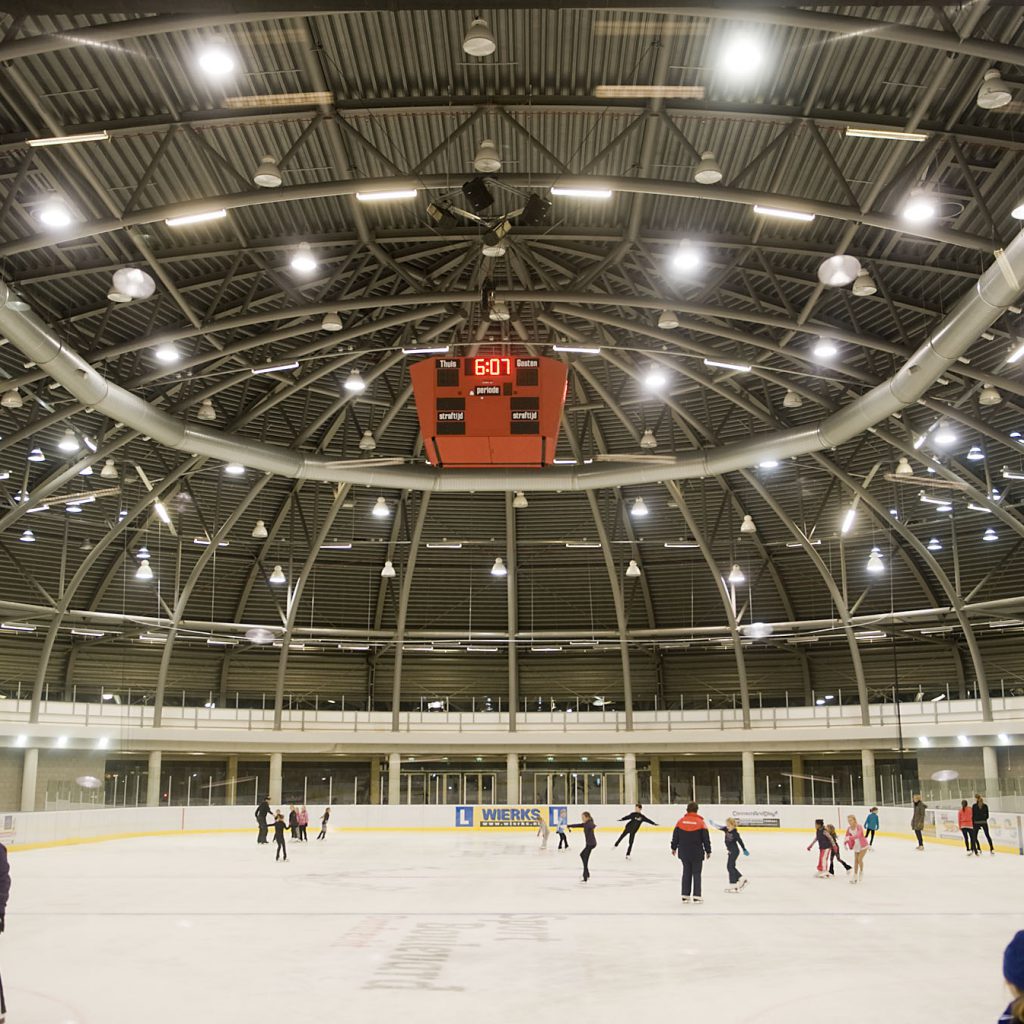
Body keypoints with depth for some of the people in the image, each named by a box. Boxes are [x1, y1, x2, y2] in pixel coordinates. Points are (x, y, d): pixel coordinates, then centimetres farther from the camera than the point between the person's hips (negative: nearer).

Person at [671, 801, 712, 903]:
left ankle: (685, 895, 15)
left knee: (686, 872, 14)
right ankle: (696, 896, 3)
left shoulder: (680, 821, -2)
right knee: (696, 873, 5)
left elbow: (675, 836, 5)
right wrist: (708, 851, 6)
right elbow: (706, 838, -6)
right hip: (697, 853, -3)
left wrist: (674, 848, 19)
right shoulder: (700, 822, -10)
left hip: (684, 852, 3)